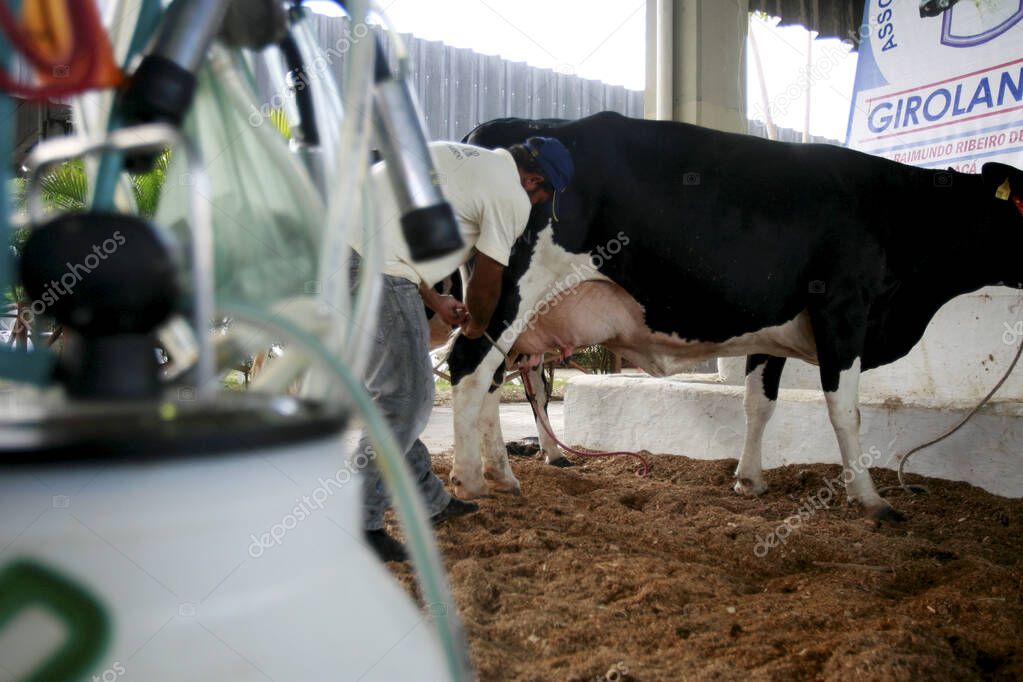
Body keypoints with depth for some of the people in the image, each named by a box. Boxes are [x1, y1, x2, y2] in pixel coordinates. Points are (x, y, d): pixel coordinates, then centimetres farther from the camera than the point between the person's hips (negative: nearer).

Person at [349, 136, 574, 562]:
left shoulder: (456, 154, 27)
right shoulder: (512, 197, 0)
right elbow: (485, 284, 5)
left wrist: (436, 303, 33)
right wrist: (477, 324, 26)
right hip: (377, 272, -10)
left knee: (393, 392, 18)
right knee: (405, 402, 1)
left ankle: (430, 502, 32)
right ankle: (359, 525, 8)